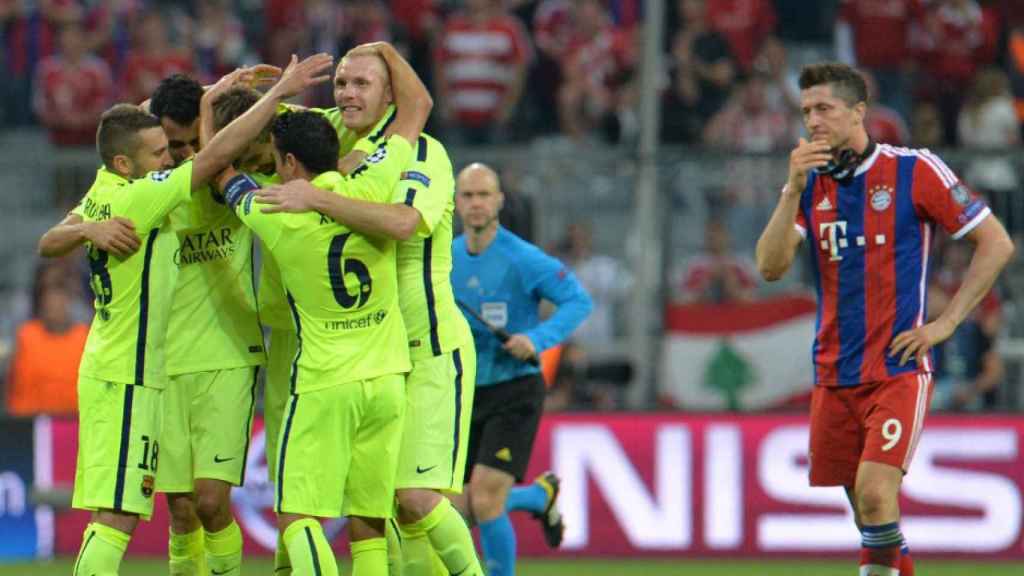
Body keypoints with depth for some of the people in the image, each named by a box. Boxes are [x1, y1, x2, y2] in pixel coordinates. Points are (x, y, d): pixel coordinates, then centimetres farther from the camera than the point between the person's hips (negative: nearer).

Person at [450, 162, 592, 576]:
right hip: (467, 394, 6)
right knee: (460, 510, 5)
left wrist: (537, 338, -25)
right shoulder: (446, 259, 6)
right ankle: (541, 494, 33)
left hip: (515, 391, -6)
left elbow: (579, 301, -12)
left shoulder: (522, 260, -12)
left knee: (485, 504, -16)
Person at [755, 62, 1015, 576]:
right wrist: (793, 189, -15)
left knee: (875, 493, -20)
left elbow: (996, 244, -1)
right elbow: (771, 267, -4)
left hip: (898, 367, -5)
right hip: (834, 374, 5)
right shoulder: (809, 184, 8)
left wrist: (945, 323, -6)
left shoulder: (913, 171, -6)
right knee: (864, 506, 7)